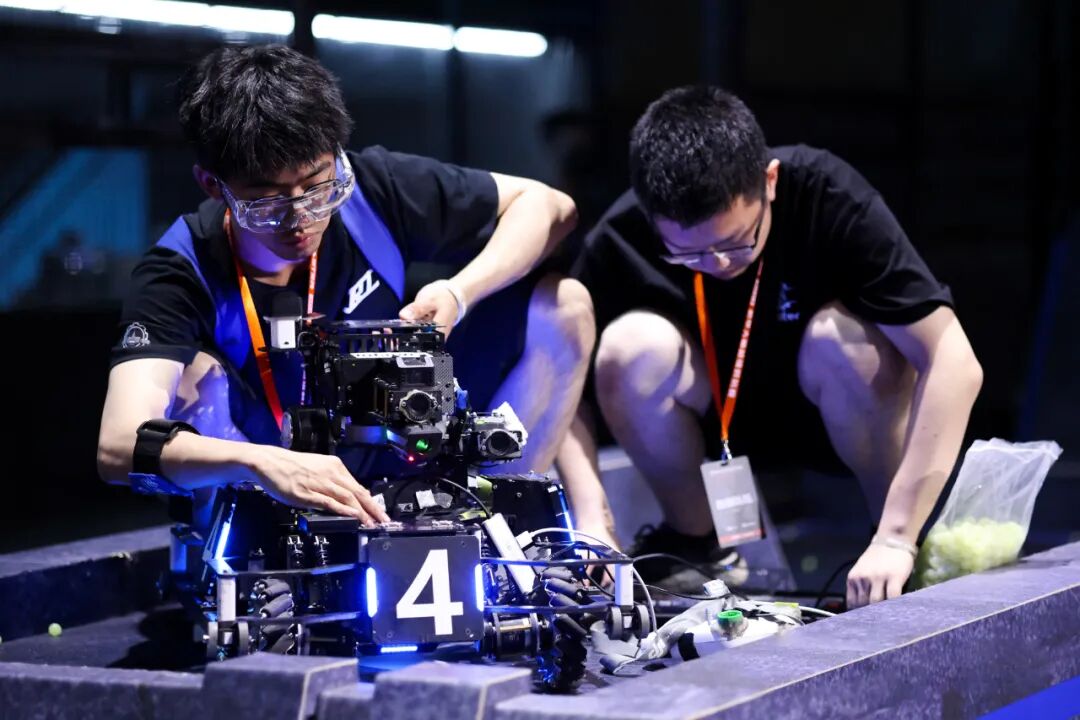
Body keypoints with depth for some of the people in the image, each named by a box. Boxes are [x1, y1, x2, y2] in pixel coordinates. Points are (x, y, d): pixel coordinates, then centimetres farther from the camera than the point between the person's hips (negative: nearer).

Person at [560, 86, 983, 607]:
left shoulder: (829, 198, -29)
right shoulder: (622, 239, -24)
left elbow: (955, 365, -33)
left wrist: (894, 541, -37)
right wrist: (593, 522, -31)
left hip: (830, 412, -1)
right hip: (716, 426, 2)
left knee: (841, 338, -34)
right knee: (633, 346, -28)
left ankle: (902, 535, -9)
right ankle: (692, 539, -4)